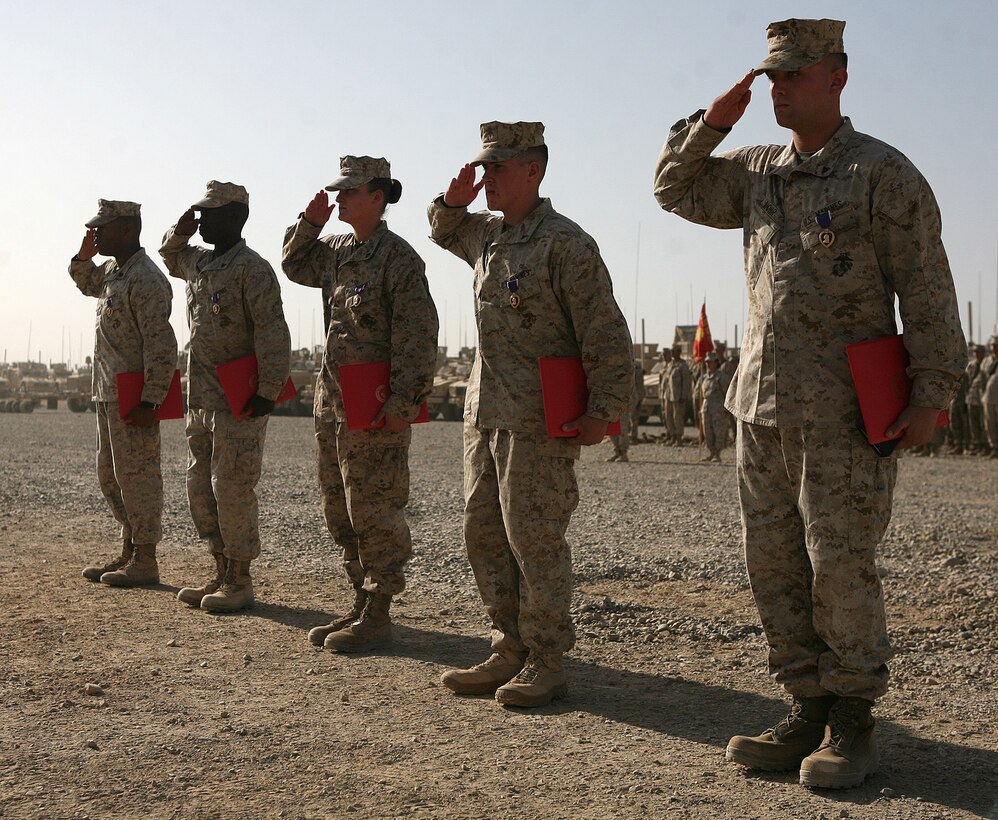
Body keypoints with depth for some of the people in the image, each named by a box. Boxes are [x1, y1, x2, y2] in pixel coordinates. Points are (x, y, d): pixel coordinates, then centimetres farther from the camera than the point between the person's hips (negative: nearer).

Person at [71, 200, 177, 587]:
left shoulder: (145, 279, -18)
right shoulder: (112, 271, 13)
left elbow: (161, 346, -22)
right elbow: (87, 283, 37)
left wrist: (150, 400, -25)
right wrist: (84, 257, 14)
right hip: (109, 394, 10)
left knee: (136, 476, -4)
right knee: (110, 476, 16)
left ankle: (145, 561, 4)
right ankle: (128, 552, 27)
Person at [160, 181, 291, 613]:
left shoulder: (252, 269, -13)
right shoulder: (198, 262, 13)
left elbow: (273, 335, -18)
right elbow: (170, 254, 38)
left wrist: (267, 394, -21)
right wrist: (180, 231, 15)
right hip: (200, 399, 9)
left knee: (232, 490, -5)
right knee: (200, 489, 12)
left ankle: (240, 583, 6)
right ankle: (221, 576, 22)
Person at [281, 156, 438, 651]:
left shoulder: (398, 258, -12)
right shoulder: (337, 251, 13)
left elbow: (417, 338, -16)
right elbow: (295, 266, 32)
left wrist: (403, 401, -21)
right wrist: (308, 223, 14)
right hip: (331, 400, 9)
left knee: (373, 512, -3)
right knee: (340, 511, 14)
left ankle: (377, 616, 6)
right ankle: (360, 603, 25)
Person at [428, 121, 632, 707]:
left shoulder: (566, 243, -11)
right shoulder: (487, 235, 14)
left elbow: (605, 333, -13)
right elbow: (445, 233, 38)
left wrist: (604, 411, -16)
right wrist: (454, 201, 16)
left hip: (539, 421, -9)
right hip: (485, 413, 9)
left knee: (534, 540, -4)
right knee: (484, 535, 11)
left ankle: (546, 664, 6)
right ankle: (512, 653, 21)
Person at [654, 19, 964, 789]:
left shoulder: (885, 173, -6)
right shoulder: (761, 170, 14)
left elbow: (928, 291, -7)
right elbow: (676, 189, 22)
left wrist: (932, 395, -13)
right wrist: (714, 121, 6)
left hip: (843, 410, -7)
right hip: (763, 404, 7)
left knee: (842, 566, -3)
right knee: (774, 562, 8)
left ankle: (853, 725, 10)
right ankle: (810, 714, 18)